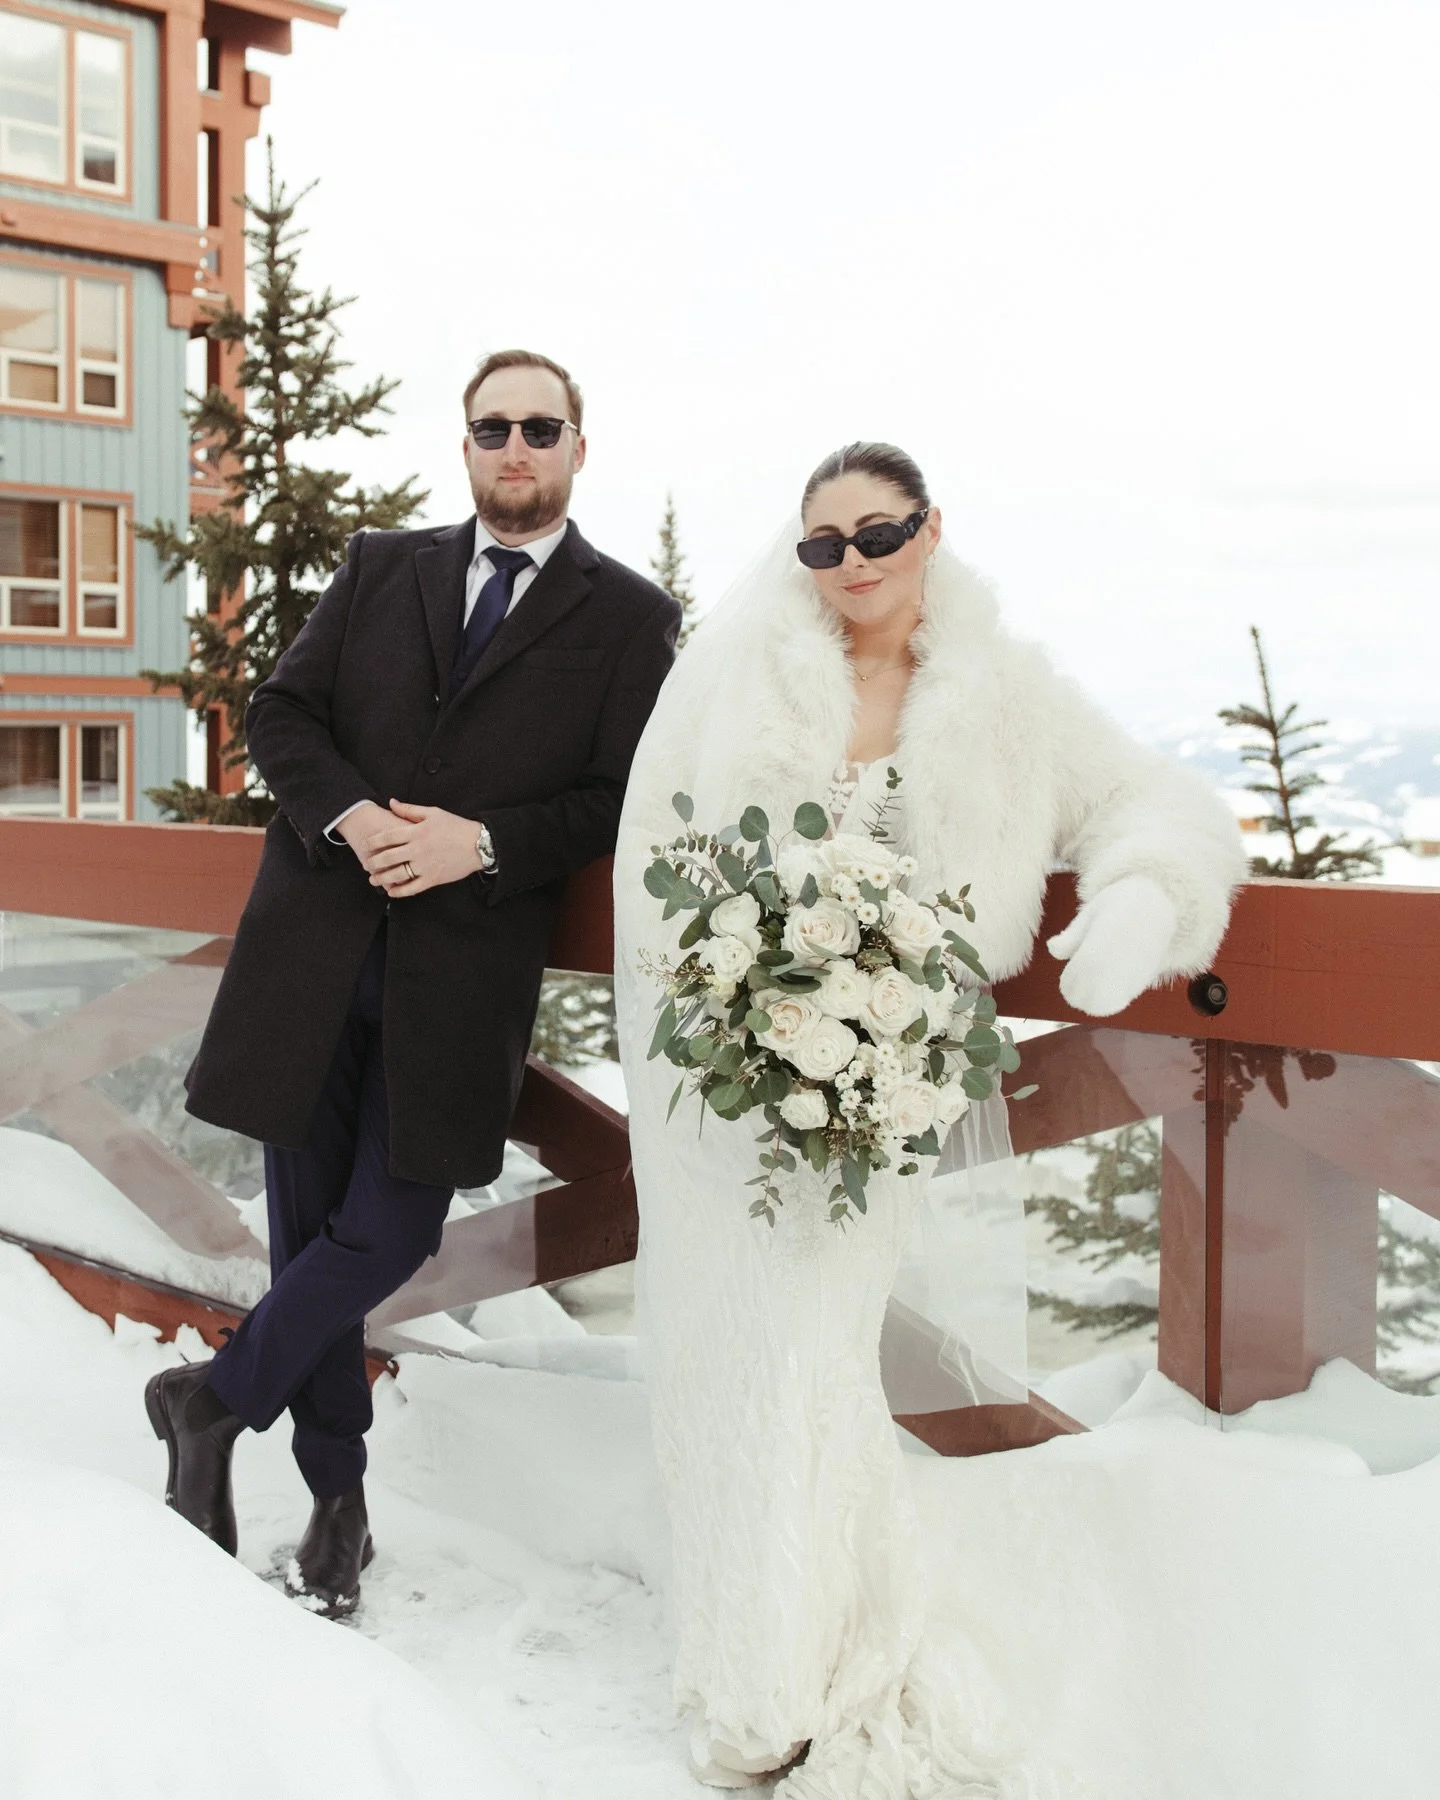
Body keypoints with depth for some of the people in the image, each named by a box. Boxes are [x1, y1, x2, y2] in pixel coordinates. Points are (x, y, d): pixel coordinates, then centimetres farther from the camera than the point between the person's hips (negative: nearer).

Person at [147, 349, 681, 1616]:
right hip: (315, 943, 3)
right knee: (310, 1219, 7)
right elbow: (281, 712, 8)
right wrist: (348, 815, -10)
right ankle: (337, 1499, 24)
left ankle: (216, 1399, 21)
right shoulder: (381, 568, 13)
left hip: (466, 965, -2)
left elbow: (626, 795, -1)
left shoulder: (629, 616, 5)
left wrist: (485, 844, -14)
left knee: (389, 1229, -5)